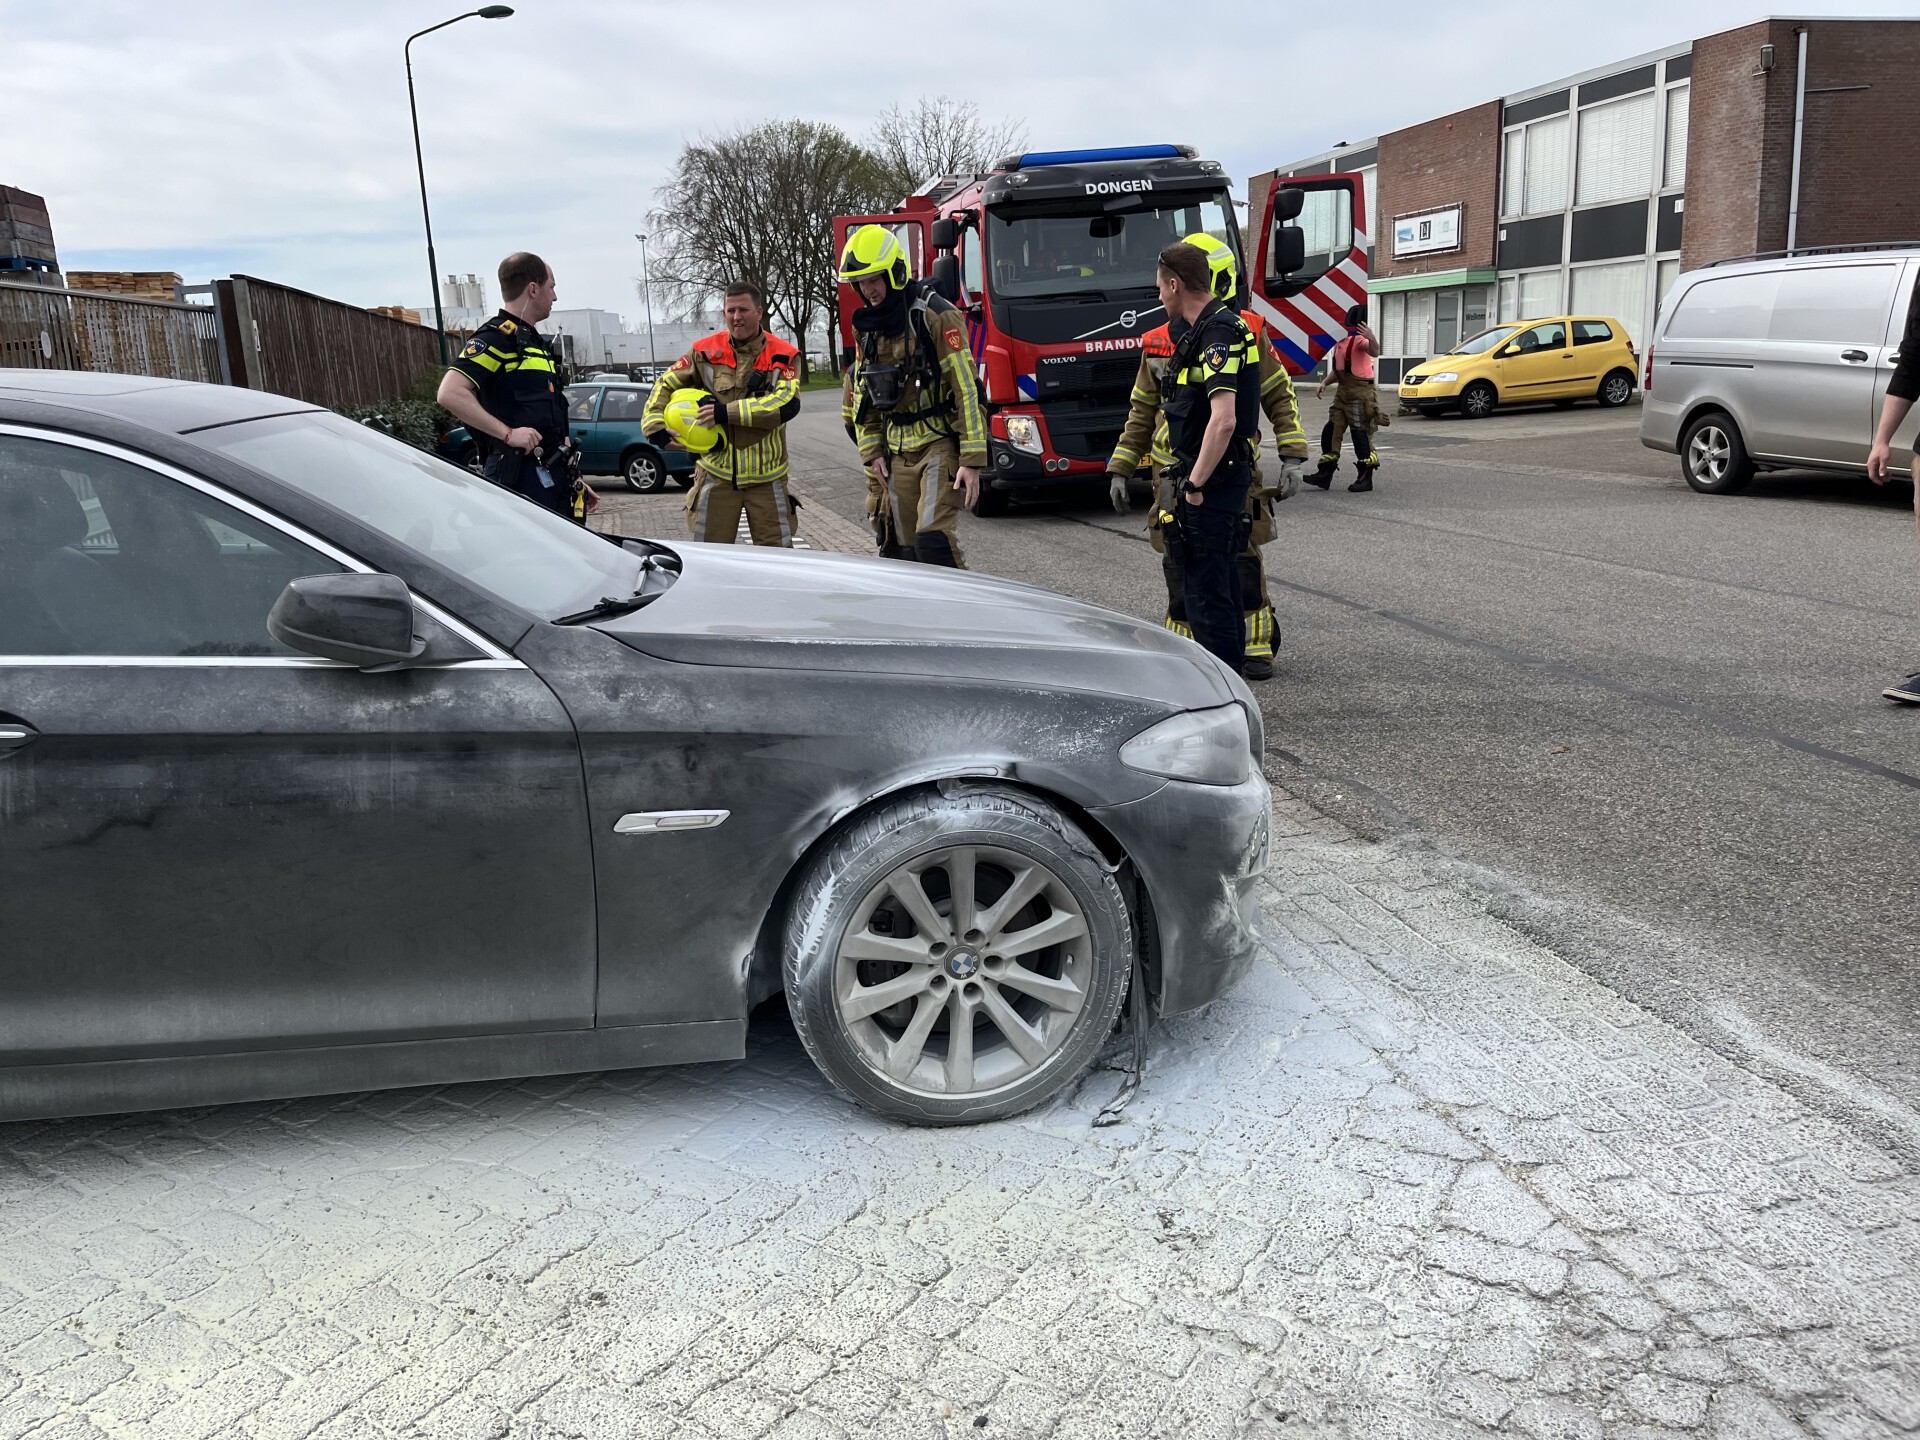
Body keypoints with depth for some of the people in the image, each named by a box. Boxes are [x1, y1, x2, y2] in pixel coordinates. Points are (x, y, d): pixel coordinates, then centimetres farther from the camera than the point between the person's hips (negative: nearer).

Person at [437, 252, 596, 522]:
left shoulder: (533, 343, 23)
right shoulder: (496, 337, -7)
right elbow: (450, 394, -22)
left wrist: (574, 479, 25)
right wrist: (508, 433, -22)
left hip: (553, 478, 10)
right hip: (522, 480, -10)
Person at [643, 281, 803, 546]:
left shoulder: (783, 355, -4)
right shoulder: (706, 351, 2)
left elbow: (787, 404, -19)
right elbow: (665, 385, 8)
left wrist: (728, 412, -24)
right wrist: (655, 425, -9)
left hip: (766, 476, -1)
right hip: (716, 473, 1)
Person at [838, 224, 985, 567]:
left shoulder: (936, 316, -10)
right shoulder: (867, 328, 11)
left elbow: (967, 388, -13)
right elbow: (862, 397, 19)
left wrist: (971, 460, -18)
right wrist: (872, 453, 10)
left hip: (939, 445, -6)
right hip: (897, 454, 7)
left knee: (934, 540, -19)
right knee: (904, 549, 6)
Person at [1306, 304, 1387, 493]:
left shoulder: (1360, 340, -12)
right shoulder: (1340, 342, 14)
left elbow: (1374, 351, -34)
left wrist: (1371, 339, -54)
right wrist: (1324, 383, 11)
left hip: (1360, 394, -9)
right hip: (1342, 393, 9)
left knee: (1361, 435, -6)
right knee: (1330, 431, 7)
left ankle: (1366, 479, -1)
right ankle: (1325, 474, 13)